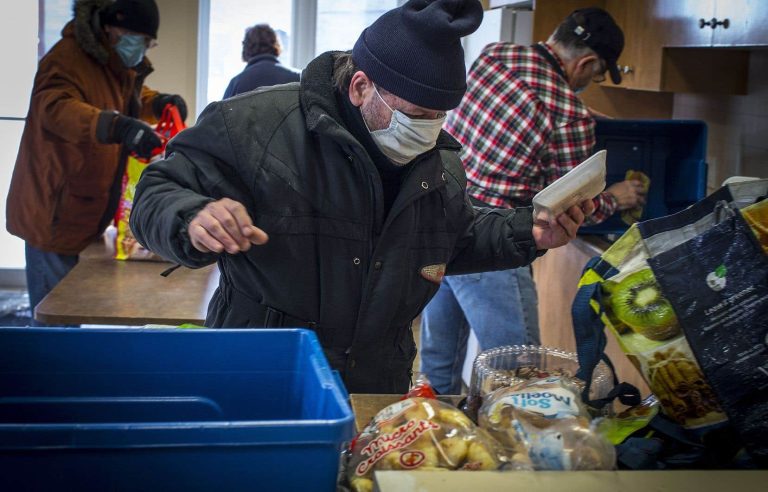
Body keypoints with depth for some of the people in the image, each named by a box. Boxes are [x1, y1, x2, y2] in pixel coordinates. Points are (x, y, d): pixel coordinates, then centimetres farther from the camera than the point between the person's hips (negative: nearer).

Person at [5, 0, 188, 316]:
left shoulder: (121, 64, 11)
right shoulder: (68, 58, -20)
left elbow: (131, 98, 30)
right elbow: (55, 107, -38)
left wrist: (158, 103, 5)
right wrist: (119, 127, -55)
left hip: (89, 215, 9)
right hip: (55, 215, -9)